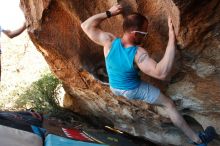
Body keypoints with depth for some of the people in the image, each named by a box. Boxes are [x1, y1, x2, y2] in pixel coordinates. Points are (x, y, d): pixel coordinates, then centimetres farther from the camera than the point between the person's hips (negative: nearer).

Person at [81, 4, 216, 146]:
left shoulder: (109, 41, -28)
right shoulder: (139, 53, -39)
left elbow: (86, 25, -18)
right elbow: (161, 73, -51)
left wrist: (109, 13, -17)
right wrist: (172, 39, -51)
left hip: (114, 88, 5)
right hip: (134, 91, -5)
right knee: (169, 104, 5)